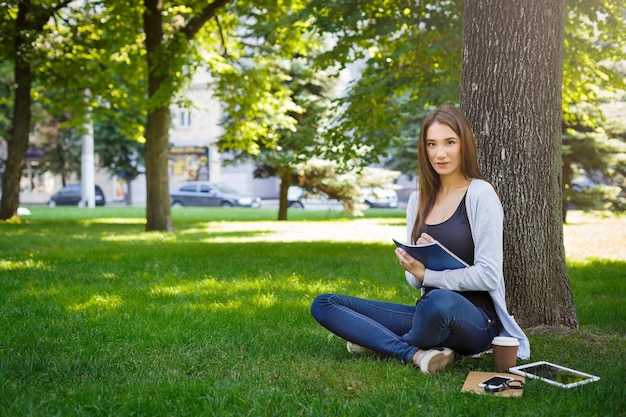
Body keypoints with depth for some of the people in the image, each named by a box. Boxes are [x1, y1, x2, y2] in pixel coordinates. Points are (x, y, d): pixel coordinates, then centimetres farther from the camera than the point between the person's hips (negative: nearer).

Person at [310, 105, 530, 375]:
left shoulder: (480, 194, -6)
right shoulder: (419, 201, 12)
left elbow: (489, 275, -12)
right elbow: (414, 279, 12)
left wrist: (427, 274, -13)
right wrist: (415, 267, -10)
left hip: (476, 320, -6)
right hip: (427, 310, 6)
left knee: (440, 301, -42)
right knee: (323, 304, -4)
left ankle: (381, 342, -9)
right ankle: (416, 354, -21)